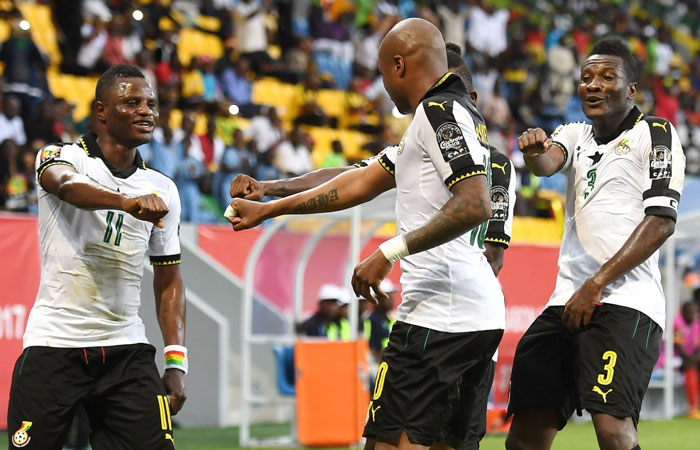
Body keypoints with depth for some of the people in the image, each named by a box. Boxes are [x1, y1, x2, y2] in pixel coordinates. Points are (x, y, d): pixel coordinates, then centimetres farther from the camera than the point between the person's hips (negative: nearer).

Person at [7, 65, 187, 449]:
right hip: (53, 344, -3)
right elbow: (67, 185, -27)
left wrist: (175, 363, 4)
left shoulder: (163, 190, 11)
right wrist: (129, 202, -47)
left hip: (127, 351, 4)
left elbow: (168, 281, 16)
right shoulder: (61, 156, -2)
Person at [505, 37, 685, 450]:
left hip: (625, 303, -7)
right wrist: (535, 151, -28)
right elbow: (548, 162, -2)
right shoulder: (576, 135, 21)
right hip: (567, 304, 7)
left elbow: (661, 222, -7)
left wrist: (597, 284, -13)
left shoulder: (655, 133, 4)